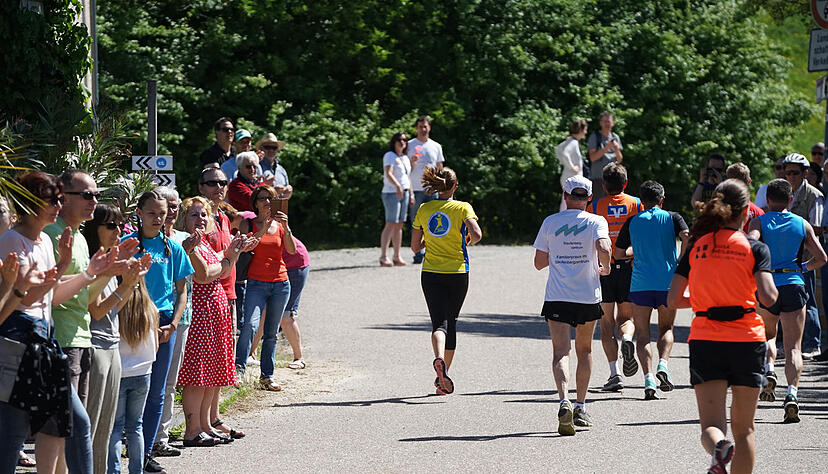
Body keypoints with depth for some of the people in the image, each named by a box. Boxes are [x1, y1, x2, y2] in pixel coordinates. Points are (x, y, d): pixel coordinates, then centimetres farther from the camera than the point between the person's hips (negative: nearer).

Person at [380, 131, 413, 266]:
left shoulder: (405, 158, 18)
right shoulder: (389, 156, -7)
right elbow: (388, 174, -21)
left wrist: (411, 194, 19)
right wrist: (397, 186, -35)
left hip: (404, 193, 8)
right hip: (391, 193, -8)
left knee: (399, 225, 7)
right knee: (391, 224, -13)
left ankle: (397, 257, 10)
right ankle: (383, 257, -14)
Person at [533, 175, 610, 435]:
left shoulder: (550, 223, 2)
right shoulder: (596, 222, -2)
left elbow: (539, 262, 6)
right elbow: (603, 250, -20)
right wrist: (605, 267, 0)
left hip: (556, 297, 0)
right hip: (588, 296, 0)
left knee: (561, 352, -6)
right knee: (584, 350, 18)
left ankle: (565, 401, -30)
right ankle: (580, 408, 21)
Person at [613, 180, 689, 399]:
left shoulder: (632, 221, 7)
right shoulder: (672, 218, 4)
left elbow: (618, 253, 12)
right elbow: (687, 236, -14)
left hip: (640, 284, 0)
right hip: (668, 282, 0)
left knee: (642, 334, 4)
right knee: (666, 328, 18)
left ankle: (648, 378, -12)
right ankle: (663, 364, -8)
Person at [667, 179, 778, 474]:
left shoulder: (696, 247, 7)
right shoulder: (754, 248, -2)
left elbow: (673, 300, 6)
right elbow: (768, 297, -13)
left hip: (704, 340, 1)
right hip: (746, 339, -1)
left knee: (711, 425, -3)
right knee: (744, 429, 13)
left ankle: (718, 449, -37)